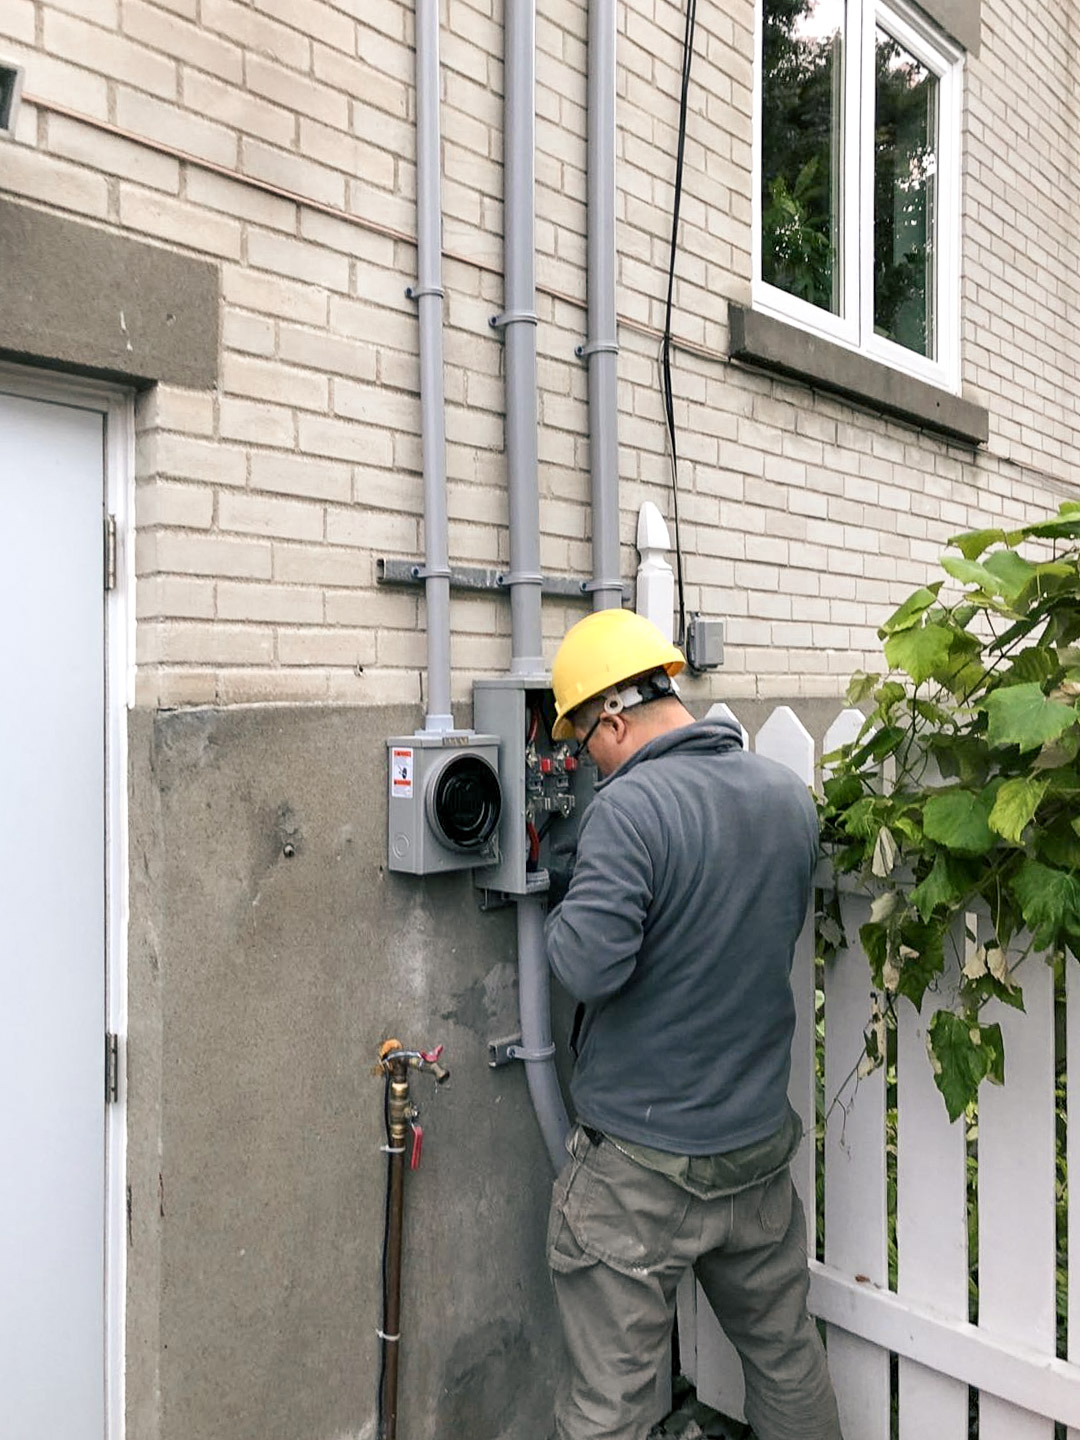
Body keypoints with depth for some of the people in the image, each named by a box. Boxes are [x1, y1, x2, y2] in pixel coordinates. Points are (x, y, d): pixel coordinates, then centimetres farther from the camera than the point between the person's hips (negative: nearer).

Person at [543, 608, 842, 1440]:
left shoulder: (630, 808, -22)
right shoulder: (790, 795, -1)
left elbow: (587, 965, -26)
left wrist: (568, 914, -7)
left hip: (641, 1161, -6)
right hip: (759, 1144, 7)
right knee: (788, 1358, 26)